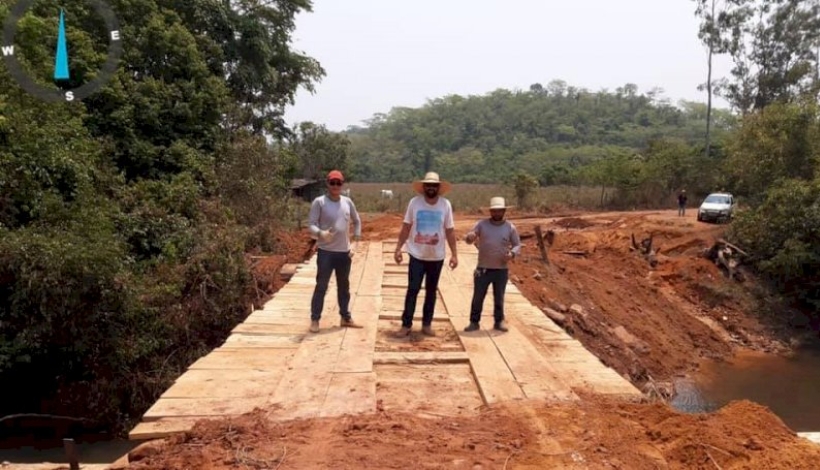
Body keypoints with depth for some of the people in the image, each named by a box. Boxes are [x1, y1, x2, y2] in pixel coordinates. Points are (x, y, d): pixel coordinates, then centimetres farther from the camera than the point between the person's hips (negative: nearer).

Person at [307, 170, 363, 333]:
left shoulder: (348, 202, 4)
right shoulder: (319, 202, -9)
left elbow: (356, 221, 19)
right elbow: (311, 224, -12)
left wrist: (357, 237, 10)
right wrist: (320, 233, -32)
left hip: (344, 252, 5)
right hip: (326, 252, -5)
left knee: (344, 286, 16)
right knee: (321, 286, -1)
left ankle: (346, 317, 29)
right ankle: (315, 320, 9)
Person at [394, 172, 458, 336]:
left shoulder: (445, 205, -4)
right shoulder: (414, 202, -7)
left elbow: (450, 231, 0)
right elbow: (406, 227, -1)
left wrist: (454, 254, -2)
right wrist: (398, 248, -4)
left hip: (437, 257, 2)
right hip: (417, 255, -1)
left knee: (431, 291, 11)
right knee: (413, 289, -1)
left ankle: (427, 324, 22)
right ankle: (406, 324, 8)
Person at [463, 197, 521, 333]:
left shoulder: (510, 227, 0)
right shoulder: (482, 224, -1)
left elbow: (517, 245, 6)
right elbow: (468, 239, -3)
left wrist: (512, 253, -16)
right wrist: (469, 237, -28)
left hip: (501, 270, 0)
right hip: (483, 269, 0)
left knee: (499, 298, 12)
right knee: (478, 297, 4)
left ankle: (499, 321, 25)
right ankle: (474, 322, 15)